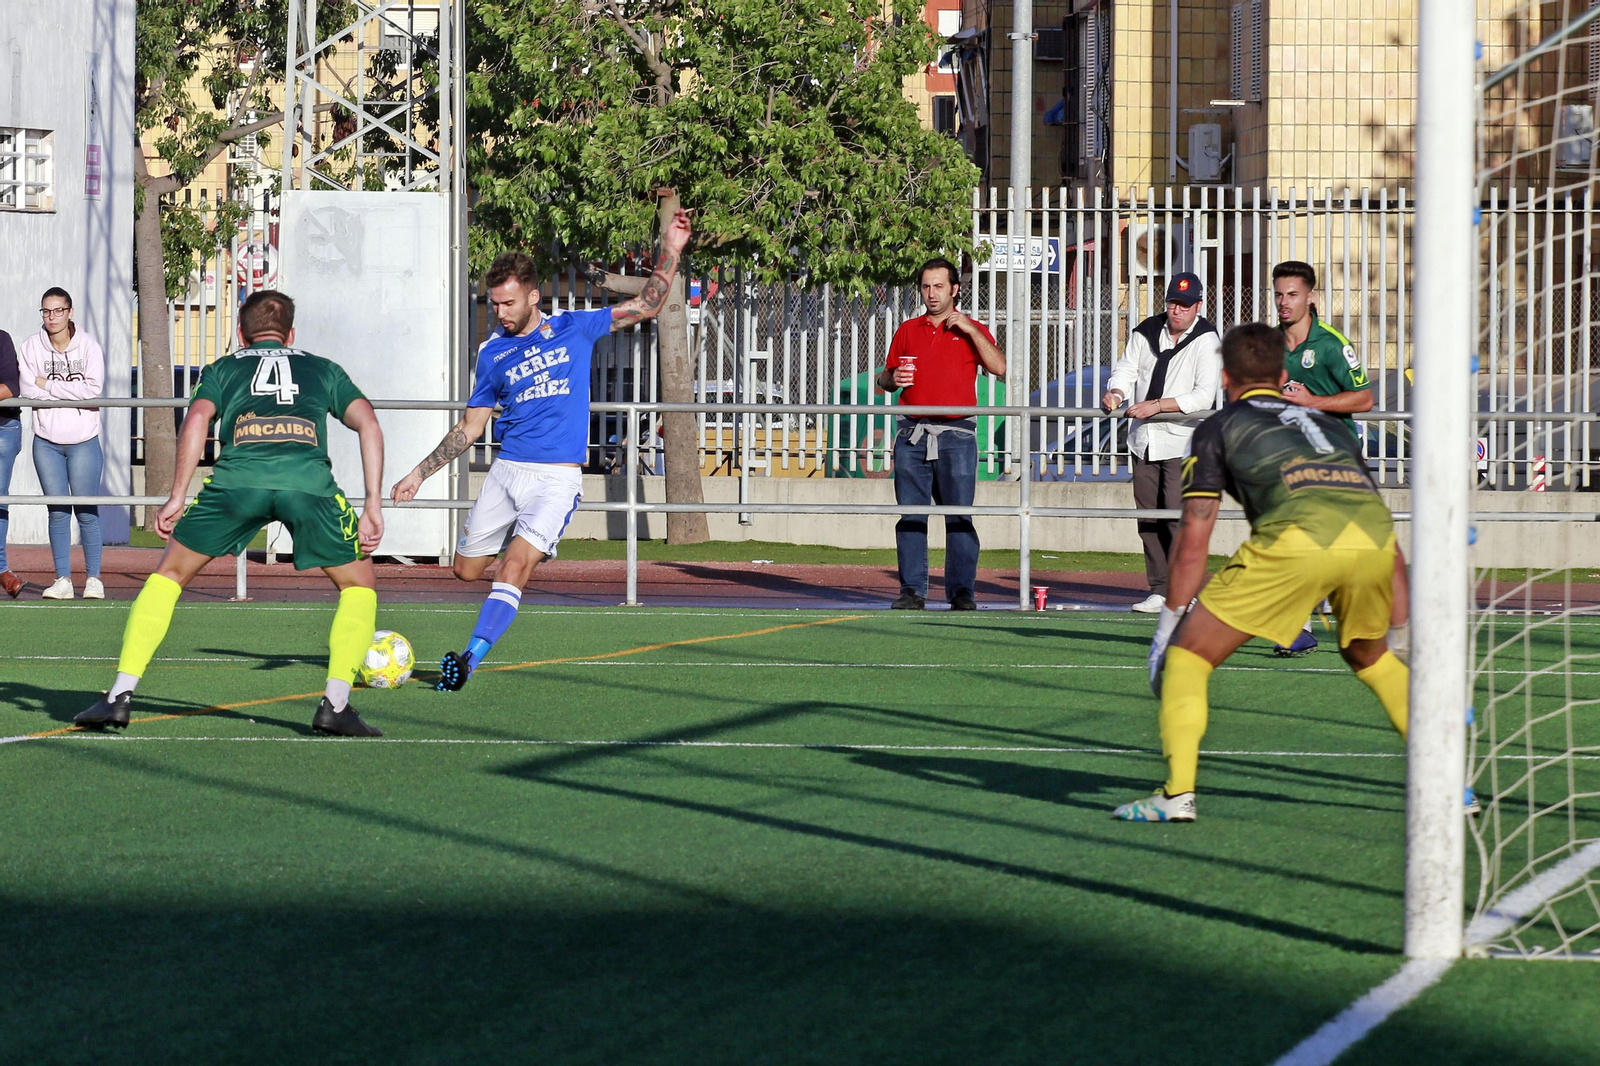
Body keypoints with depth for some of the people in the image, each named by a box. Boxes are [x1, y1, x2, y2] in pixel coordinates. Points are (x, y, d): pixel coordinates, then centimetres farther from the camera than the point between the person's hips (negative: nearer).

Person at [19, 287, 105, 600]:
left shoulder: (88, 345, -2)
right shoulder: (32, 346, 2)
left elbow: (93, 389, -12)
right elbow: (28, 391, -6)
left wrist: (50, 385, -10)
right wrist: (72, 393, -12)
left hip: (83, 442, -2)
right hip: (47, 442, 2)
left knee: (87, 512, -1)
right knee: (57, 511, 2)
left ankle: (93, 578, 6)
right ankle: (63, 580, 6)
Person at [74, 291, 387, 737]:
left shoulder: (222, 369, 31)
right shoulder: (324, 369, 34)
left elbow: (196, 419, 10)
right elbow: (368, 424, 18)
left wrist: (177, 497, 8)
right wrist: (374, 505, 15)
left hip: (237, 477, 0)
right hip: (309, 479, 0)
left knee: (168, 575, 20)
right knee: (359, 586, 20)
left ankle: (120, 695, 10)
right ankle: (335, 705, 5)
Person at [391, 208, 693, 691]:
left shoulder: (573, 330, 5)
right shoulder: (491, 353, 8)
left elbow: (646, 306, 10)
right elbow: (469, 428, 15)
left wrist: (670, 252, 0)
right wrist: (419, 474, 11)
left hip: (557, 477, -3)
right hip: (506, 471, 4)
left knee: (514, 568, -20)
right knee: (466, 570, 7)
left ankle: (470, 660, -23)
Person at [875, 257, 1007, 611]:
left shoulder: (970, 332, 9)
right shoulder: (907, 331, 16)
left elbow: (999, 367, -7)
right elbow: (884, 380, 21)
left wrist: (970, 330, -10)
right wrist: (892, 379, -2)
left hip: (956, 435, -2)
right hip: (913, 435, 3)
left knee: (959, 515, -6)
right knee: (910, 515, -1)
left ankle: (961, 591, -4)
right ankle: (912, 591, 2)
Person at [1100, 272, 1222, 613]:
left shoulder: (1207, 341, -10)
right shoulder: (1147, 331, 7)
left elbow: (1205, 396, -18)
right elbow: (1126, 369, 10)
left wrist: (1157, 405, -24)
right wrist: (1115, 393, -13)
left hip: (1183, 441, -6)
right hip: (1144, 440, 6)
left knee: (1178, 515, -14)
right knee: (1148, 517, 6)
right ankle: (1159, 591, 12)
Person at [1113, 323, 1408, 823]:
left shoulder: (1218, 428, 25)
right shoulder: (1329, 425, 36)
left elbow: (1193, 540, 17)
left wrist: (1168, 624, 24)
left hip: (1296, 537, -5)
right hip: (1375, 536, 5)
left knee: (1189, 654, 11)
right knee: (1369, 655, 32)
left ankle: (1178, 793, 0)